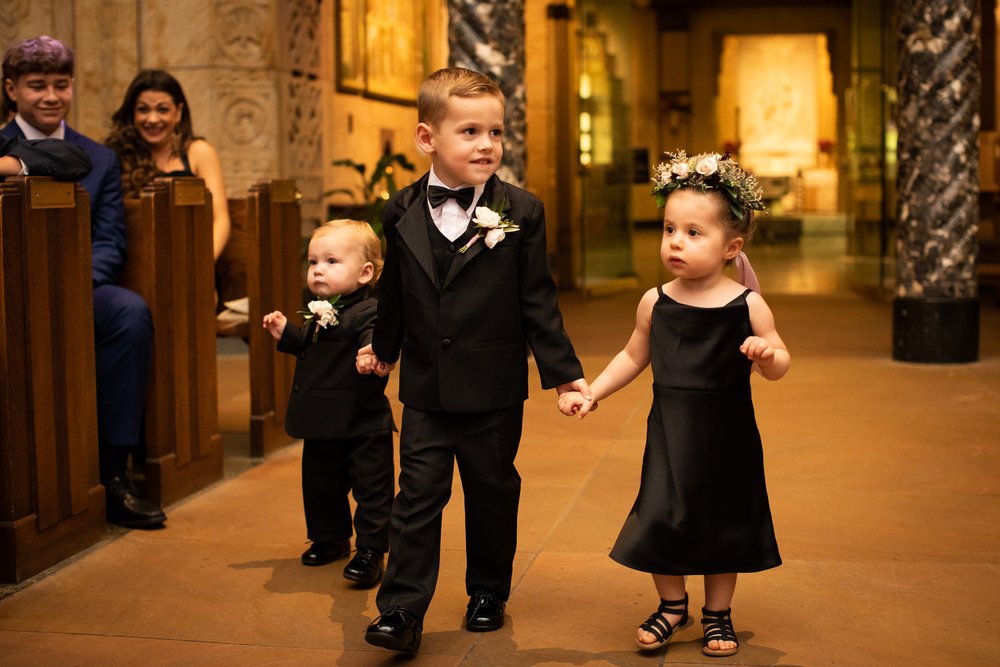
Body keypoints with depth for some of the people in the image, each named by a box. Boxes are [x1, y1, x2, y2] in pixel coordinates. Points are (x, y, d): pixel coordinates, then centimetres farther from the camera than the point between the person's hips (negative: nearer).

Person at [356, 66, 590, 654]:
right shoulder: (402, 213, 0)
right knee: (419, 494, 2)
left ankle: (489, 593, 30)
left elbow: (538, 302, -3)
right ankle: (402, 610, 6)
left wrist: (564, 372, -2)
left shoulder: (521, 212, -7)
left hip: (496, 390, -1)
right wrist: (383, 347, 25)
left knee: (493, 493, 12)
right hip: (426, 388, 1)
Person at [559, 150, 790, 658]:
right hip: (670, 433, 1)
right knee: (660, 517, 1)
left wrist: (767, 355, -27)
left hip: (728, 435, -1)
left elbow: (779, 366, -5)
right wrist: (591, 393, 5)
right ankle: (672, 605, 25)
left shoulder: (747, 305, -11)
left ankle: (717, 614, 31)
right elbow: (634, 356, 10)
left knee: (723, 522, 11)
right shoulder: (655, 303, -4)